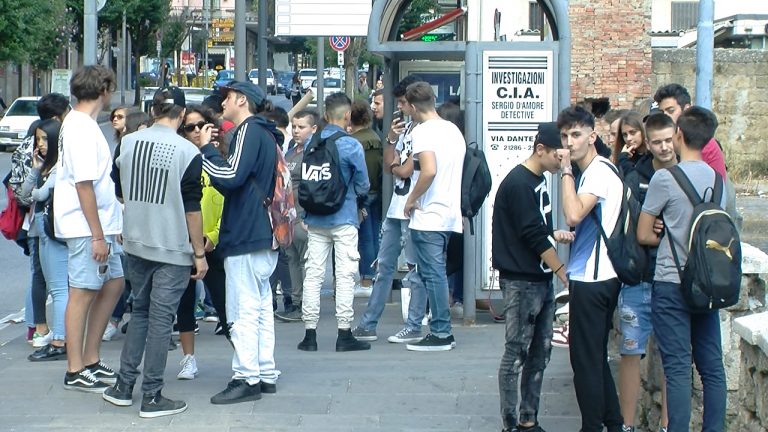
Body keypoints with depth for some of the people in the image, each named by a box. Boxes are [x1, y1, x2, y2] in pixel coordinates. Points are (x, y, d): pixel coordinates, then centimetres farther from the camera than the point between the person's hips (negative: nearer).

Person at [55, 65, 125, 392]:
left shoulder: (80, 123, 15)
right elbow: (84, 184, -22)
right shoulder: (82, 128, -17)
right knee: (83, 293, -4)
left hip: (101, 224, 10)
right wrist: (97, 235, -22)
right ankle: (76, 372, 4)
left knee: (113, 283, 14)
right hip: (86, 227, -10)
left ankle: (90, 360, 20)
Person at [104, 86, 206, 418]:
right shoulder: (188, 152, -13)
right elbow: (192, 208, -11)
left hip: (136, 244, 5)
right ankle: (151, 397, 3)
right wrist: (200, 253, -4)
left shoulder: (127, 144, 0)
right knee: (161, 318, 0)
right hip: (173, 250, -4)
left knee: (140, 311, 18)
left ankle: (124, 386, 18)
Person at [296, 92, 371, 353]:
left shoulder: (311, 144, 2)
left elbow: (304, 180, 10)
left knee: (313, 274, 7)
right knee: (345, 276, 1)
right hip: (343, 219, -4)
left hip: (315, 219, 4)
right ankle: (344, 334, 3)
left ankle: (310, 334, 9)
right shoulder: (351, 146, -10)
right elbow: (363, 186, -5)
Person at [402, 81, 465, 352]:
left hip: (428, 217, -8)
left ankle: (440, 333, -3)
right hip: (450, 215, 8)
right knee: (436, 273, 14)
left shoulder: (423, 132, -12)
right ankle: (443, 331, 15)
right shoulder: (454, 130, 13)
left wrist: (412, 200, -13)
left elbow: (429, 171, -25)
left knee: (433, 274, -5)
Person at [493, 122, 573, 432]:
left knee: (539, 355, 11)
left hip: (542, 280, 9)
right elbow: (533, 236, -18)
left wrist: (555, 235, 2)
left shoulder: (539, 180, 13)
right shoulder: (518, 183, -16)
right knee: (516, 356, -4)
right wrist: (564, 273, -14)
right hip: (521, 282, -9)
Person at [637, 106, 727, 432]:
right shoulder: (717, 178, 5)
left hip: (671, 285, -5)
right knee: (712, 366, 9)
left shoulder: (665, 178, -12)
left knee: (677, 368, -5)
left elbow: (643, 235, -5)